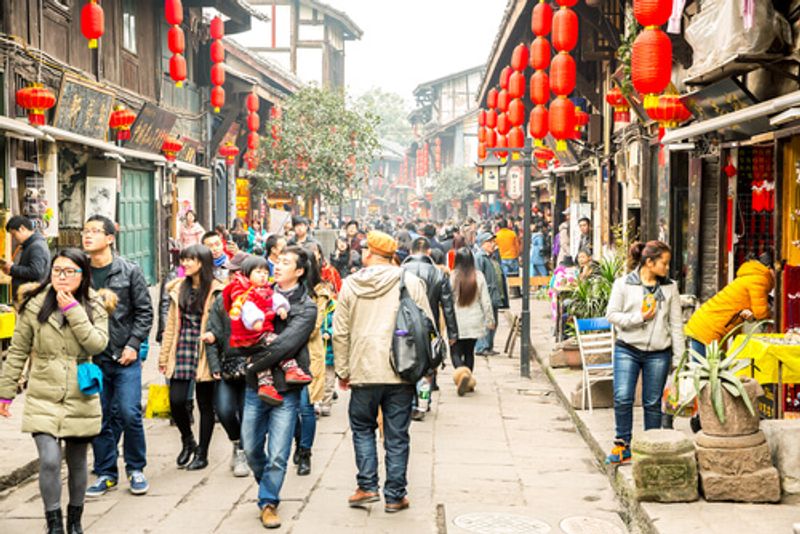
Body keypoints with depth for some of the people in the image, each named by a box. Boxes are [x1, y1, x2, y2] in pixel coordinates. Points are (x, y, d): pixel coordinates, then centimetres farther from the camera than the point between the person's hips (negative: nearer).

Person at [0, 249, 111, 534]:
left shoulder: (95, 306, 0)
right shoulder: (35, 306, -2)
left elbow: (97, 344, -16)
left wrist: (73, 311, -20)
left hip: (81, 400, 1)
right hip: (43, 399, -1)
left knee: (77, 463, 12)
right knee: (49, 460, -16)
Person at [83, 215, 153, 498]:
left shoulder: (130, 271, -1)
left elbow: (144, 311, 1)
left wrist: (133, 345, -7)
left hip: (125, 357, -2)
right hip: (91, 357, 2)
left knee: (129, 414, -4)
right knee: (100, 418, 7)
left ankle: (136, 469, 14)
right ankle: (106, 473, 20)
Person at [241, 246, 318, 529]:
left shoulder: (306, 307, -6)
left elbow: (286, 345, -16)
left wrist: (255, 364, -12)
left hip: (285, 388, -4)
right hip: (255, 386, 4)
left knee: (278, 455, -2)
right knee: (251, 448, 14)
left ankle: (268, 501, 16)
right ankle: (267, 485, 39)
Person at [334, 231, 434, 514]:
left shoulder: (350, 285, 1)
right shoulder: (410, 282, -1)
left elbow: (340, 333, 3)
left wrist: (342, 370, 12)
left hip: (364, 371, 0)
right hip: (401, 373, 0)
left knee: (362, 427, 19)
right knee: (396, 435, 8)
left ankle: (367, 487, 12)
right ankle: (395, 496, 12)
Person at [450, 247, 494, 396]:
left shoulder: (452, 277, -10)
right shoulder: (479, 276, -4)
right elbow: (485, 301, 0)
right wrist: (490, 320, 10)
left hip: (456, 322, -2)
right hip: (474, 322, 3)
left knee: (455, 352, 4)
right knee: (469, 351, 16)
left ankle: (462, 372, -23)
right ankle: (468, 382, 18)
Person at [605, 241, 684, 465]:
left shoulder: (670, 287, 6)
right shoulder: (623, 284, -1)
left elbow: (676, 324, 8)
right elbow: (612, 314, -2)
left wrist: (679, 356, 5)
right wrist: (639, 317, -14)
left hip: (658, 353, 2)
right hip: (627, 350, -2)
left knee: (653, 402, 7)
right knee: (622, 398, -8)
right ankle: (622, 445, 8)